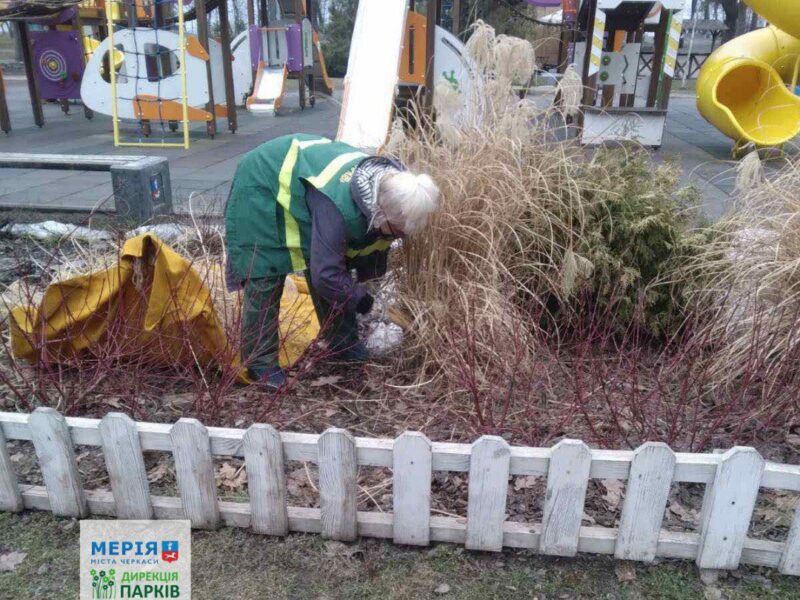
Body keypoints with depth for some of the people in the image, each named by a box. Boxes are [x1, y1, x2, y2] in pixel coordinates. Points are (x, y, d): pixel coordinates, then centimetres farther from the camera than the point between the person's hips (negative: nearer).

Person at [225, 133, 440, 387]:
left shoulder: (388, 187, -17)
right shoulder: (339, 207, -42)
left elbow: (375, 240, 2)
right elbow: (325, 274, -37)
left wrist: (368, 277, 0)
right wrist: (358, 297, -21)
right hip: (263, 184, -7)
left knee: (322, 261, 4)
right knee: (266, 279, -11)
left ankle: (343, 342, 17)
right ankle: (259, 361, 1)